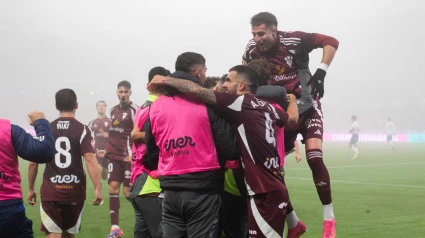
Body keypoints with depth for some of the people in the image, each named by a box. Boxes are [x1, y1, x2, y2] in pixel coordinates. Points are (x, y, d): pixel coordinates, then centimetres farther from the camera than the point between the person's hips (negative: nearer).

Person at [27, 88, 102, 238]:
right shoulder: (82, 130, -3)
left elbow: (33, 162, 5)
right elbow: (90, 159, -14)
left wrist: (31, 189, 16)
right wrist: (97, 188, -15)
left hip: (50, 192, 0)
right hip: (75, 191, 0)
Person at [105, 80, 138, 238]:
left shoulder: (134, 110, -10)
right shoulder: (113, 110, 13)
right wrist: (108, 149, 21)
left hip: (128, 157, -6)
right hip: (114, 155, 6)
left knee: (128, 192, -4)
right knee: (113, 187, -2)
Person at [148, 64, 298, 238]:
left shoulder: (240, 102, -10)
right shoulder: (266, 107, 11)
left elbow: (196, 90, -14)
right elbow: (292, 119, 30)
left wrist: (165, 80, 0)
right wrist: (292, 101, 51)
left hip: (265, 193, -8)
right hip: (273, 188, 8)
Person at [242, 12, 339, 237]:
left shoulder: (294, 40, -19)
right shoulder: (251, 50, -8)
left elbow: (331, 42, -12)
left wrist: (321, 73, -19)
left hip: (306, 107, -4)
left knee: (314, 157, -20)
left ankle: (329, 218, -6)